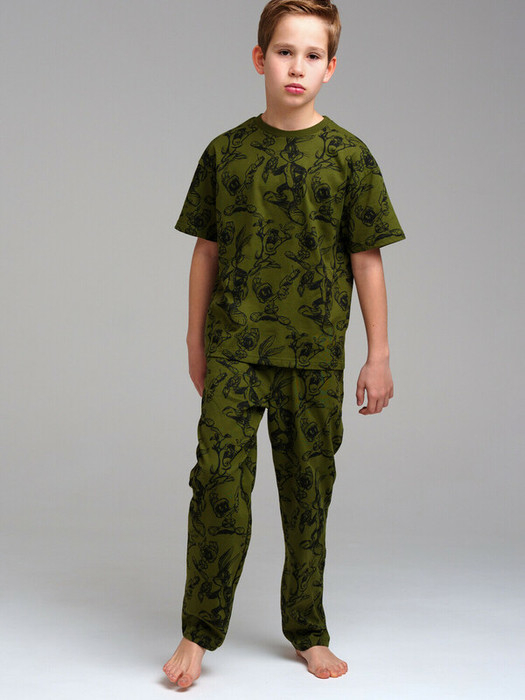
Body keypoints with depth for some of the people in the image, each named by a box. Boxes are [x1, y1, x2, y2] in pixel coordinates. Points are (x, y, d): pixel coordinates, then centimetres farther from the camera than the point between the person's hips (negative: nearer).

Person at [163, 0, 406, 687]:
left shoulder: (348, 155, 0)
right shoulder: (227, 152, 3)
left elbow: (367, 260, 2)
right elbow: (207, 250, 10)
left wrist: (379, 356, 1)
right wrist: (196, 340, 12)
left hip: (315, 353, 0)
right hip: (234, 347, 0)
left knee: (309, 489, 8)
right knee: (219, 481, -8)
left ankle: (308, 631, 23)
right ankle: (199, 634, 6)